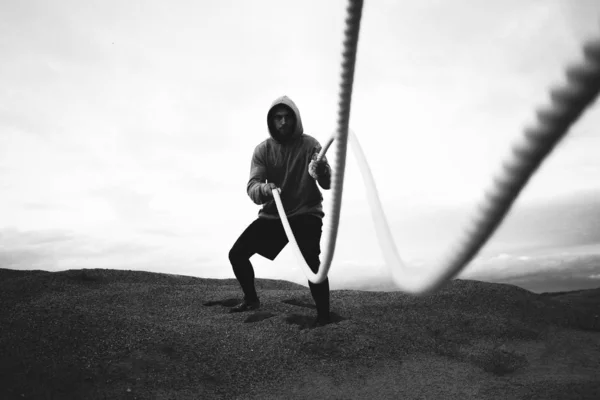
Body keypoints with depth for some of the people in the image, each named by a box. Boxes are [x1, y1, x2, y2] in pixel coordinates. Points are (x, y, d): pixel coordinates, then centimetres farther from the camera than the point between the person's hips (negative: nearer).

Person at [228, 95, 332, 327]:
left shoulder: (309, 145, -10)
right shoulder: (262, 150, -3)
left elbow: (327, 184, -18)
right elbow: (252, 187, -13)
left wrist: (321, 170, -42)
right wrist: (264, 189, -37)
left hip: (305, 213, -4)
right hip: (272, 215, 4)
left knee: (310, 259, -29)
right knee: (237, 254, 0)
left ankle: (323, 315, -11)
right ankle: (251, 299, 24)